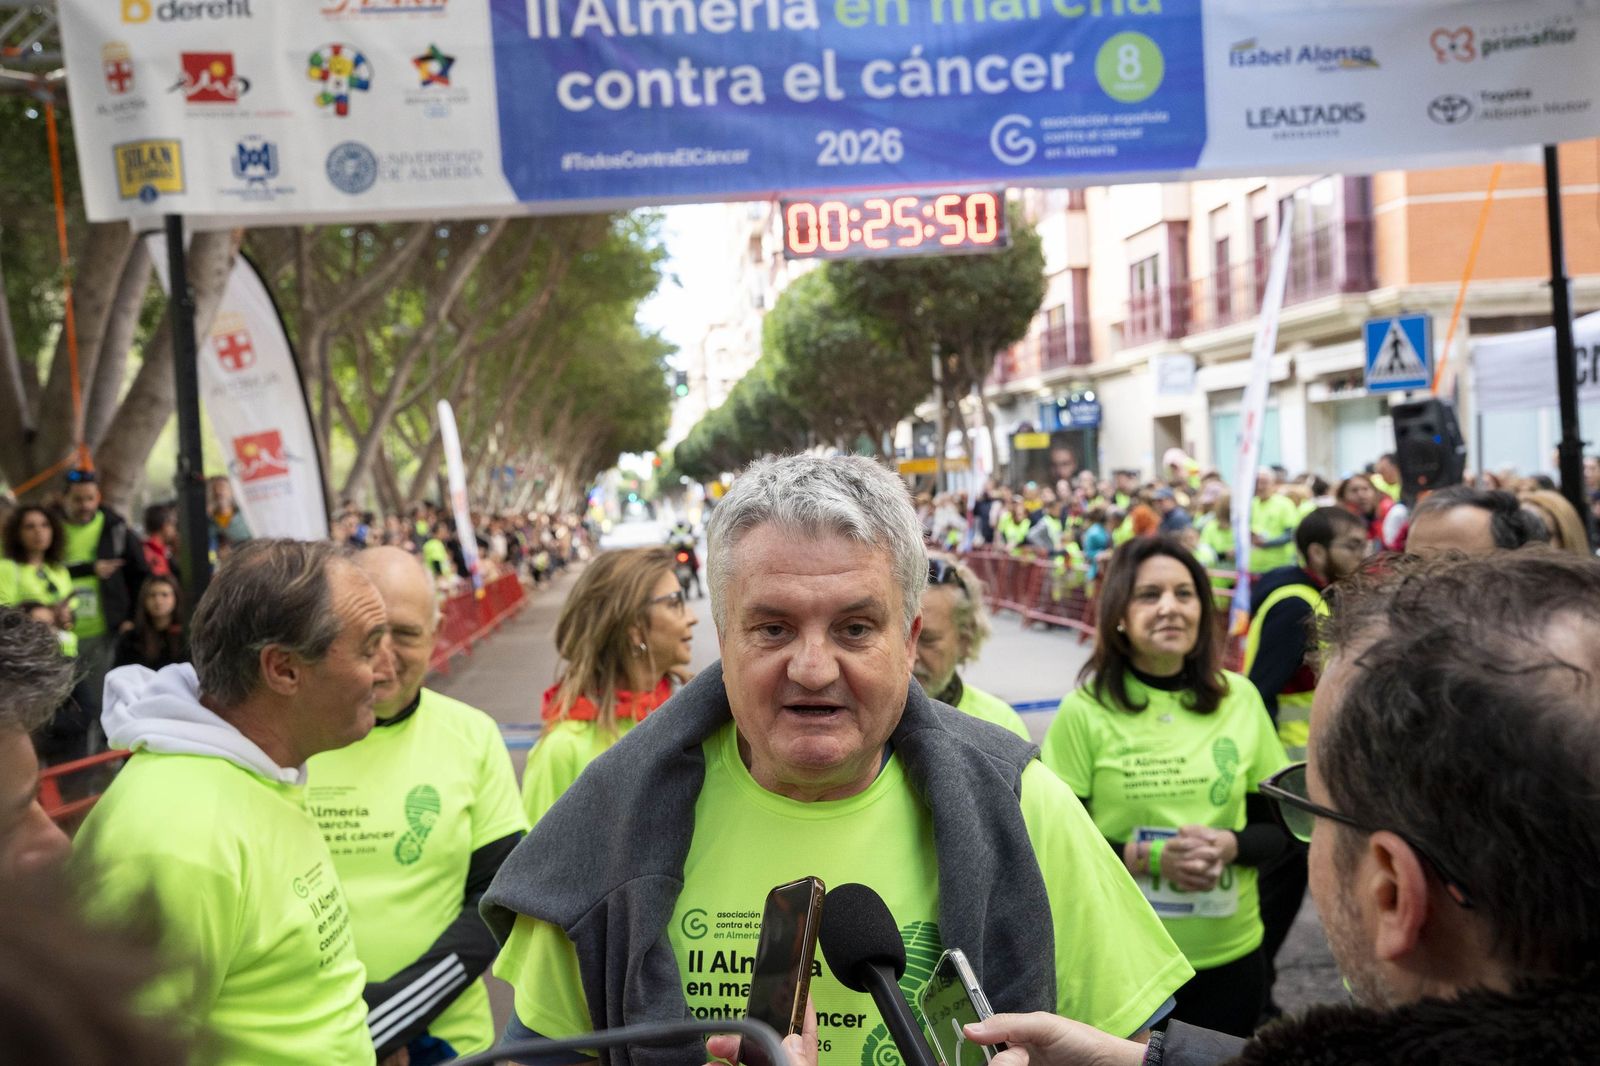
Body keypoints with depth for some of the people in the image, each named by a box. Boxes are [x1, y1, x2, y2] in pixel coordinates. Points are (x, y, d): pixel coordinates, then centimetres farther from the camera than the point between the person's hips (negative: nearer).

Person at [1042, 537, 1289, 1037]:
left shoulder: (1240, 699, -3)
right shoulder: (1085, 711, -11)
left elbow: (1279, 826, 4)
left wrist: (1230, 846, -16)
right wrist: (1146, 856, -22)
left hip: (1230, 957, 3)